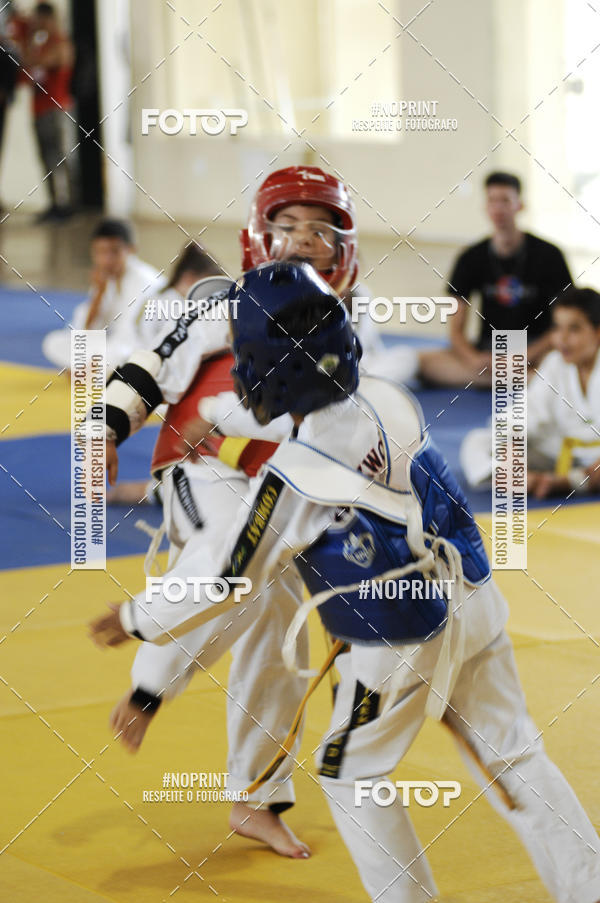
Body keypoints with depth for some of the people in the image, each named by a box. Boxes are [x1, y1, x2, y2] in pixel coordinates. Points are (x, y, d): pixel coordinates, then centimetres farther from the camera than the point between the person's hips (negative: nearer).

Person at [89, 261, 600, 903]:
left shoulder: (294, 476, -21)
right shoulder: (389, 399, -4)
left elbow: (226, 580, -11)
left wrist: (134, 620, 5)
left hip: (402, 646, -6)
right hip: (474, 606, 6)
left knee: (351, 776, 16)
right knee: (513, 754, 15)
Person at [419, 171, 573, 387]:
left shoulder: (548, 256, -2)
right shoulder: (471, 259, 4)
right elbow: (456, 330, 3)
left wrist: (524, 356, -18)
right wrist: (474, 359, -19)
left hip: (537, 346, -3)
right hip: (487, 351, 3)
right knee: (424, 361, -25)